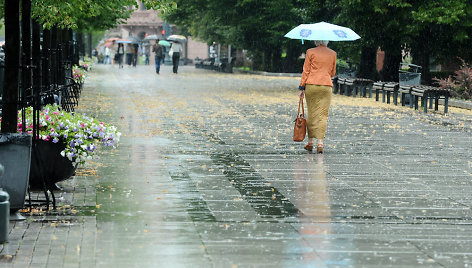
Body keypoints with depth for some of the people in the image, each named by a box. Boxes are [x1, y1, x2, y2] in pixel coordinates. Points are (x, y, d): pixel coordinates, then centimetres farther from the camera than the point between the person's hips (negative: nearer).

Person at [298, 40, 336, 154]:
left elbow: (306, 71, -2)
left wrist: (301, 88, 2)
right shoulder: (333, 54, 6)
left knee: (311, 114, 9)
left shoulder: (310, 52, -1)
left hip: (311, 85, -1)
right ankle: (320, 143, -8)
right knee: (323, 115, 1)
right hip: (327, 86, 1)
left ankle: (310, 142, 15)